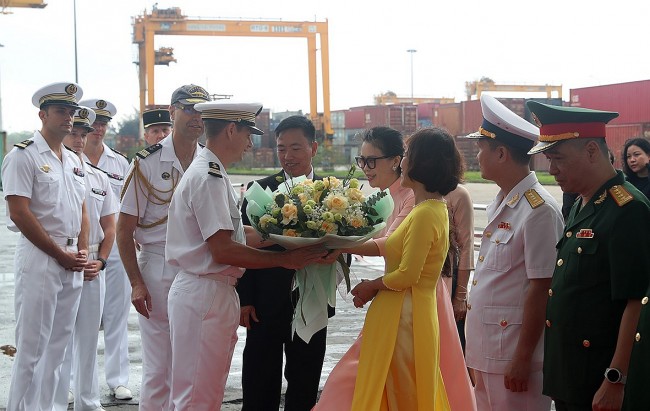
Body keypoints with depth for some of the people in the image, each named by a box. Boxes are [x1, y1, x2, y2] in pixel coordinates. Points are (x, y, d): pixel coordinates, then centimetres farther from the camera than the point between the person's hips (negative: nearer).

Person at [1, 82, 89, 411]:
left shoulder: (73, 161, 16)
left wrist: (82, 252, 3)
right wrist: (61, 255, -12)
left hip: (72, 263, 8)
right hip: (39, 258, -7)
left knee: (58, 346, 10)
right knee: (31, 347, -5)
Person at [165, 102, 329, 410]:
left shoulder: (212, 173, 15)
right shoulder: (208, 178, -17)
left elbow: (235, 234, 15)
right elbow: (223, 250, -22)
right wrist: (284, 259, -18)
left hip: (216, 294, 10)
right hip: (204, 295, -10)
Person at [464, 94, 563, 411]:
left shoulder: (539, 210, -17)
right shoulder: (499, 204, 11)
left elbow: (540, 289, -18)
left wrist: (522, 359, -17)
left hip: (514, 351, -9)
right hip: (485, 349, 9)